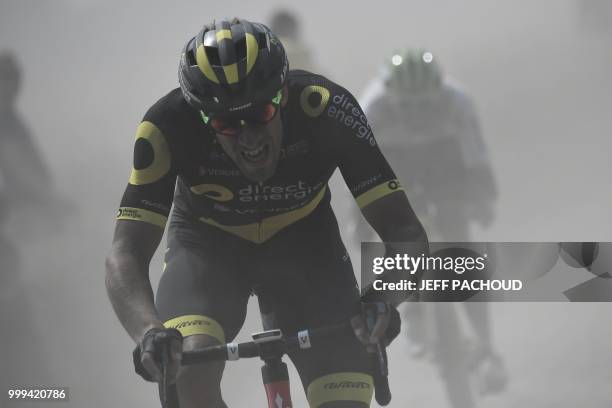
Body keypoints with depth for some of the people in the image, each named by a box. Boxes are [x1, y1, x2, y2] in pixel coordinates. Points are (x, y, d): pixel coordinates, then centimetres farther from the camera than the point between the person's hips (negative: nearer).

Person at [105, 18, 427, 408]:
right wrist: (149, 332, -55)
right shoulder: (169, 126, -33)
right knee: (188, 373, -30)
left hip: (303, 241, 1)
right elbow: (126, 255, -35)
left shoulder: (326, 109, -32)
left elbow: (407, 233, -31)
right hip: (208, 243, -1)